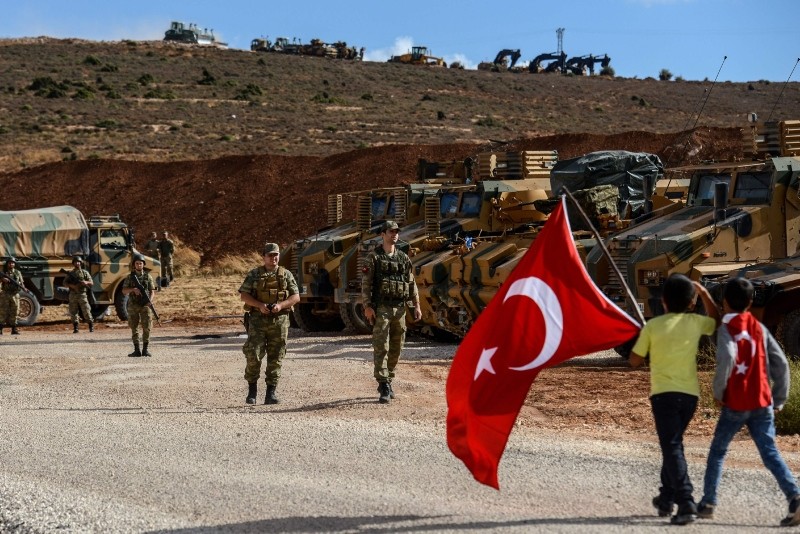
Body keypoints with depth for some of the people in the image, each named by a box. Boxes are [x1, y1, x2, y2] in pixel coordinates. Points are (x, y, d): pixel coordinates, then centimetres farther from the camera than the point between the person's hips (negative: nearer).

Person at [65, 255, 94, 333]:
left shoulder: (85, 273, 6)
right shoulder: (70, 273, 11)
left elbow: (91, 283, 5)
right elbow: (65, 282, 9)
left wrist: (86, 282, -17)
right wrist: (72, 286, -9)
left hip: (82, 294, -2)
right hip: (73, 294, 2)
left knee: (86, 311, -7)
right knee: (73, 312, 2)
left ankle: (91, 326, 2)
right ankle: (75, 328, 8)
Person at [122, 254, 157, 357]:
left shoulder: (148, 276, 6)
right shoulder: (129, 277, 6)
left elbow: (152, 291, 6)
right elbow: (124, 291, 2)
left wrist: (150, 300, -13)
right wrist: (133, 289, -17)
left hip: (145, 305, -1)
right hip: (133, 306, 1)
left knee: (146, 327, -6)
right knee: (134, 328, 1)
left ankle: (145, 349, -1)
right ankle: (137, 350, 5)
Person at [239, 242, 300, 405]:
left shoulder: (286, 275, 8)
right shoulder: (254, 275, 5)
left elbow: (296, 297, 4)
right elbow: (243, 295, 0)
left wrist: (280, 305, -13)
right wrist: (260, 305, -15)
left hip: (279, 320, 1)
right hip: (258, 319, -1)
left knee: (275, 358, 1)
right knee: (253, 355, -9)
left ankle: (271, 393, 7)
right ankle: (252, 390, 7)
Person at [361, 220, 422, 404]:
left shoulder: (403, 258, 13)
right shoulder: (374, 257, -1)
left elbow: (411, 283, 14)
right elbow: (366, 283, -5)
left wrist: (416, 305, 6)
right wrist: (367, 306, -13)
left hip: (399, 308, 5)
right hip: (381, 308, -5)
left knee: (396, 348, 9)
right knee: (381, 347, -10)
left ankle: (388, 382, 22)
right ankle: (384, 387, -13)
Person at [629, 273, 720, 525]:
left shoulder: (652, 326, -5)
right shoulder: (695, 323, 3)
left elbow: (635, 360, 2)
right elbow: (716, 320, 26)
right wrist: (704, 293, 26)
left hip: (663, 393, -4)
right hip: (690, 393, 4)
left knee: (672, 447, -7)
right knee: (673, 443, 21)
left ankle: (686, 503, -20)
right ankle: (667, 497, 29)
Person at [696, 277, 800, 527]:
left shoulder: (726, 329, -5)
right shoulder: (759, 328, 9)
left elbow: (727, 358, -24)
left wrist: (718, 391, -12)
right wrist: (779, 399, 12)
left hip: (735, 404, -3)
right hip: (762, 403, 3)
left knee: (717, 452, 13)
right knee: (770, 454, -1)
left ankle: (707, 504, 16)